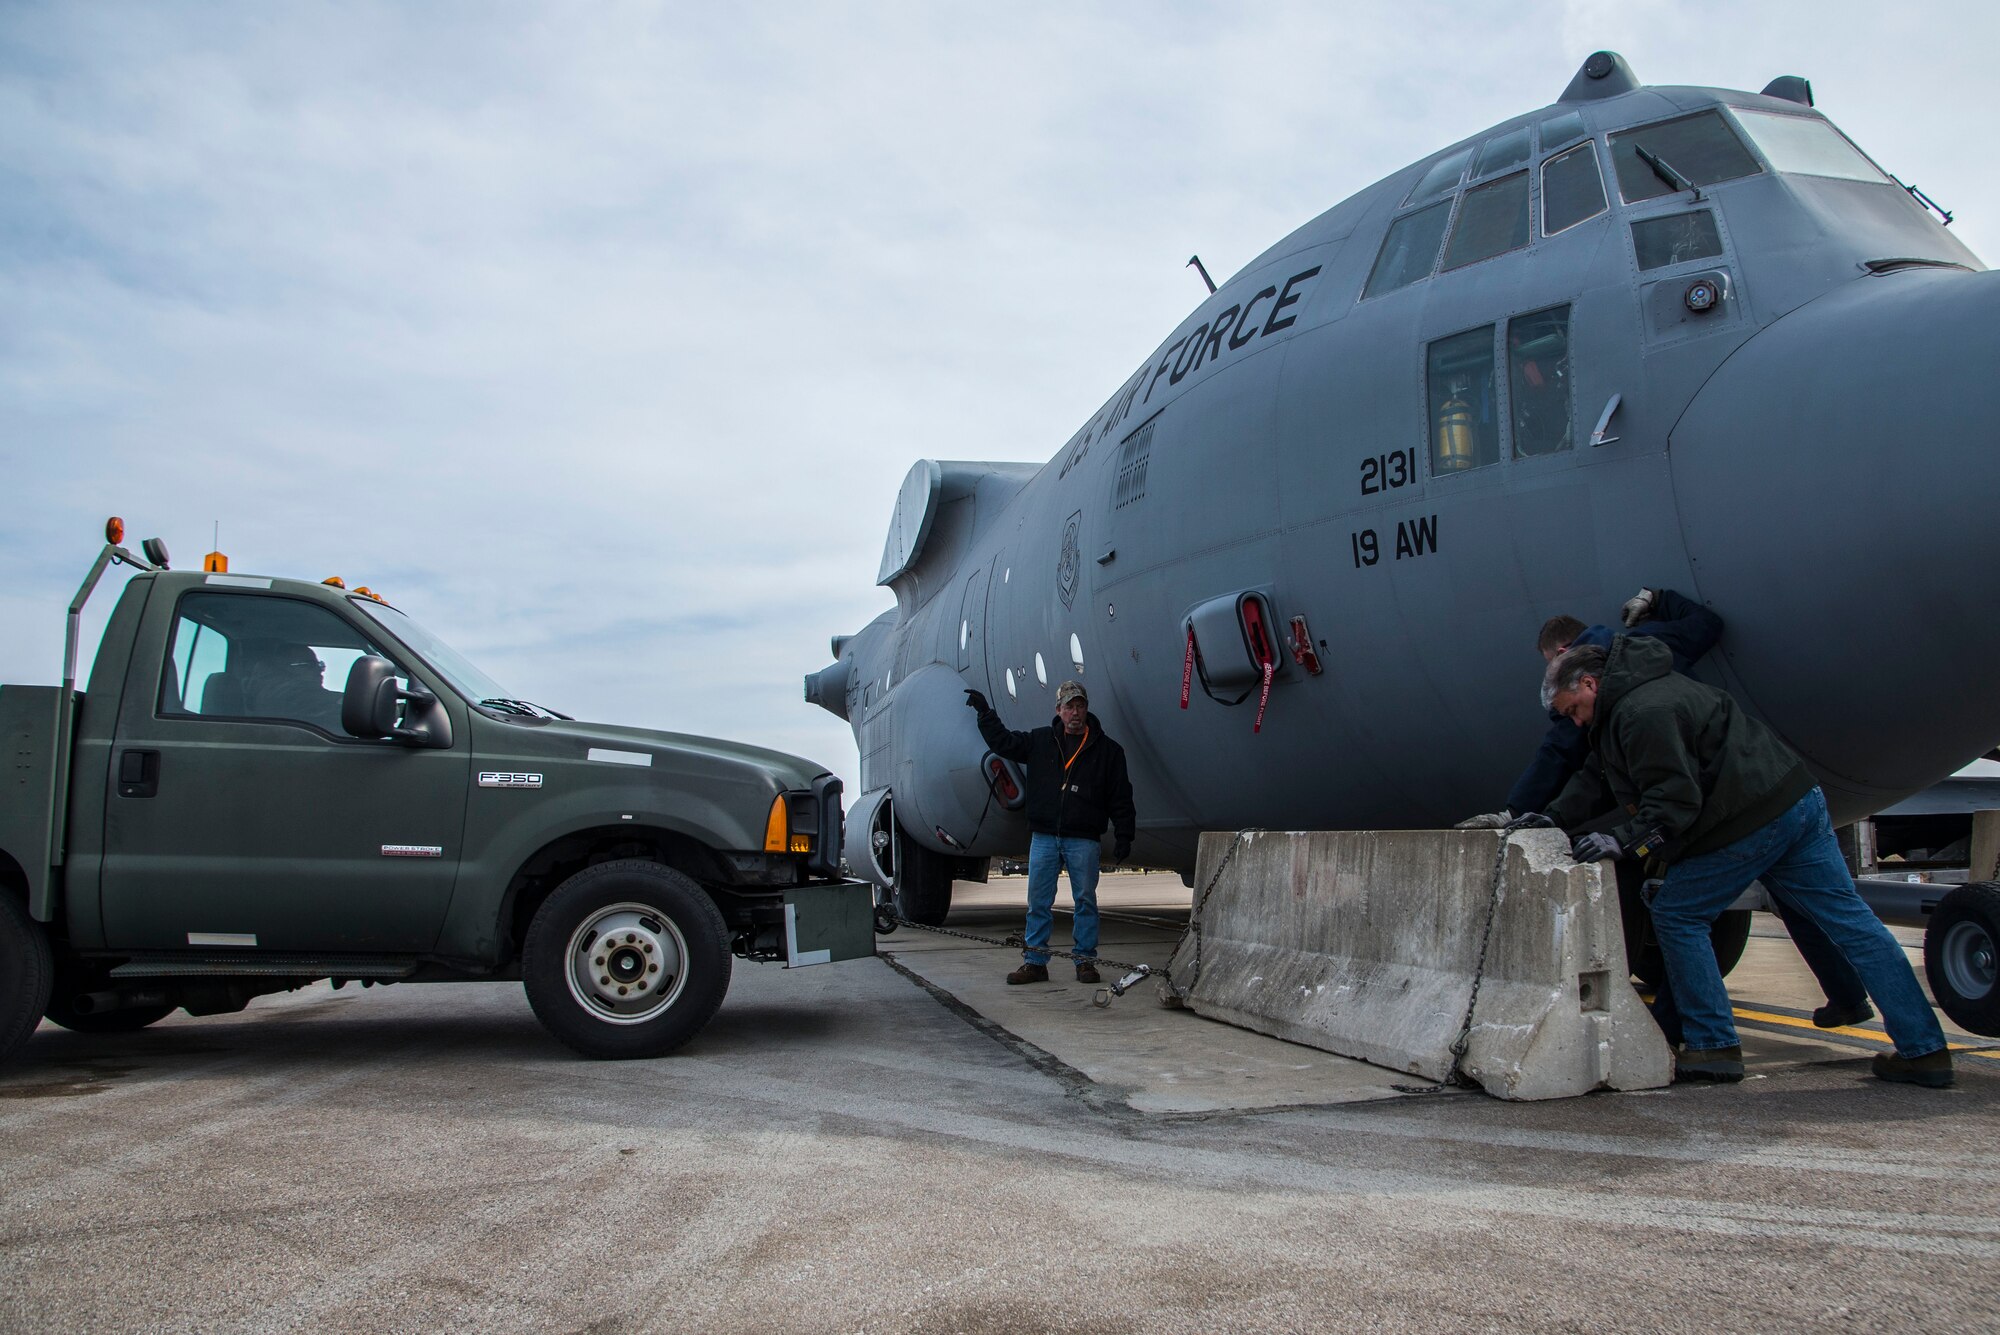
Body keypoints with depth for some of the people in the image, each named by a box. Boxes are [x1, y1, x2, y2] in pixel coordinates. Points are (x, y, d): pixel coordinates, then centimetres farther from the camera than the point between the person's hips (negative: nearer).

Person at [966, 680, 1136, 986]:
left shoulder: (1108, 750, 3)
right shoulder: (1040, 741, 9)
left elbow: (1120, 798, 4)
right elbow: (1003, 742, 15)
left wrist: (1124, 837, -1)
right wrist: (985, 713, 9)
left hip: (1084, 840, -2)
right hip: (1043, 836, 2)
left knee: (1085, 900, 3)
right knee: (1038, 902, 4)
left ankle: (1086, 961, 13)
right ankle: (1035, 962, 10)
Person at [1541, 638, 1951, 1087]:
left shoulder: (1642, 712, -16)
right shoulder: (1647, 691, 19)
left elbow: (1676, 798, -23)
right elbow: (1598, 778, 22)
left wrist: (1622, 839, -22)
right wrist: (1552, 818, 14)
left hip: (1750, 822, -11)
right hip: (1799, 799, 11)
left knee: (1676, 915, 2)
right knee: (1848, 919, 9)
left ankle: (1714, 1046, 5)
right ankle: (1924, 1049, 12)